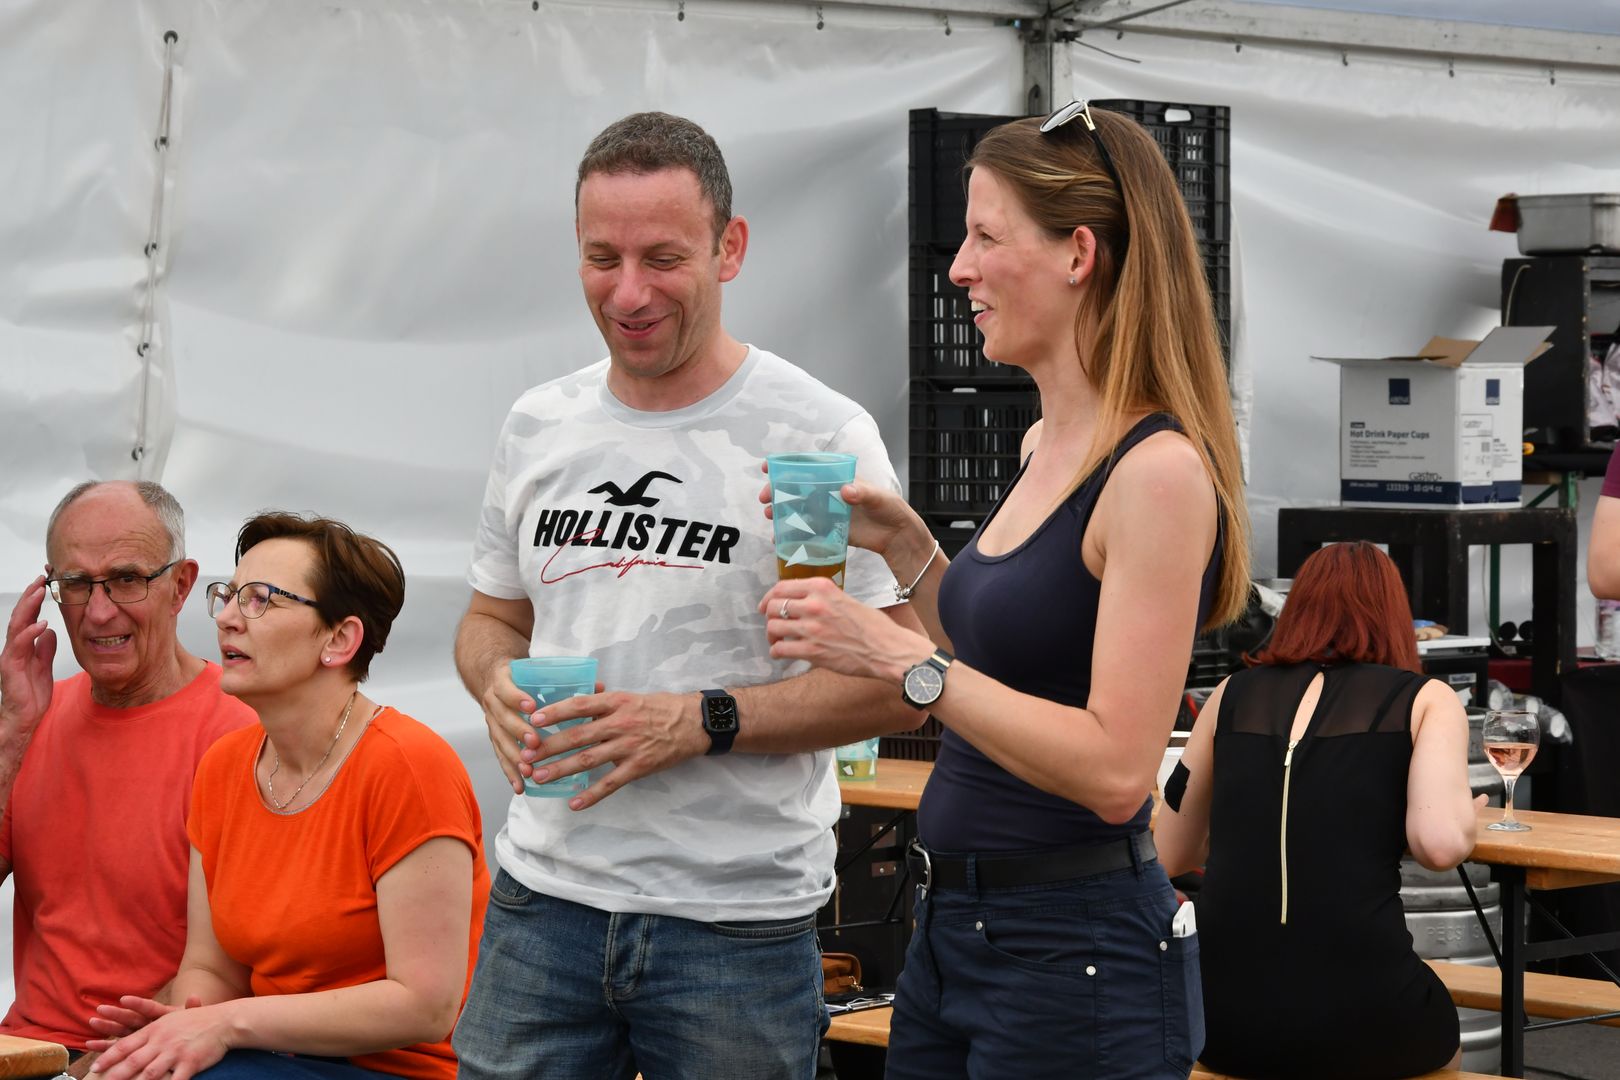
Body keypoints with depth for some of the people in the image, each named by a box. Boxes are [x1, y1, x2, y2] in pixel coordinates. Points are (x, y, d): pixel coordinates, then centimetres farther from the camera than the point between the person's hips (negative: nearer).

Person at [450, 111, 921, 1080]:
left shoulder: (819, 435, -7)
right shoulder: (538, 427, 9)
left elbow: (899, 681, -9)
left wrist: (701, 723, -18)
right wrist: (500, 686, -2)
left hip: (740, 923, -4)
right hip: (545, 895, 4)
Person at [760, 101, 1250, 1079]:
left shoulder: (1157, 470, -18)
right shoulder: (1046, 448, 10)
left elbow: (1115, 768, -23)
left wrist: (897, 656, -22)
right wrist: (907, 548, 10)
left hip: (1075, 950, -9)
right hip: (955, 925, 9)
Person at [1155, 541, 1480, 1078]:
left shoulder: (1234, 694, 13)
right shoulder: (1425, 699, 6)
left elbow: (1169, 855, 19)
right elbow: (1440, 843, -10)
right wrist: (1469, 817, 12)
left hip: (1223, 1016, 3)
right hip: (1360, 1019, -3)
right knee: (1437, 1031, 34)